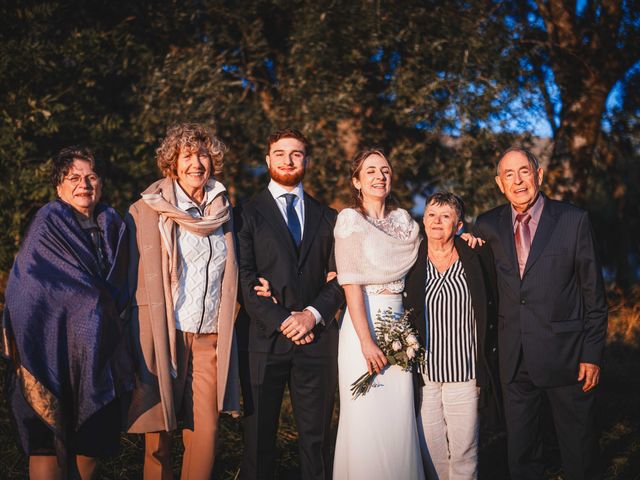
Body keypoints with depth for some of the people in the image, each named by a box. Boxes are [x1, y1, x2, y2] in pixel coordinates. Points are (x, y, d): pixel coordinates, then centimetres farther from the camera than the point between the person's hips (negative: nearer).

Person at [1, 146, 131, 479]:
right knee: (49, 441, -3)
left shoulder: (112, 225, 11)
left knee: (91, 438, 10)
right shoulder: (48, 223, -4)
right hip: (54, 346, -5)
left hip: (99, 350, 5)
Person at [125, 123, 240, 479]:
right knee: (159, 432, 3)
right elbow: (134, 277, 2)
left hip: (210, 338, 3)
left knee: (207, 433, 0)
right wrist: (139, 341, -2)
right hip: (163, 334, -3)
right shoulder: (148, 211, 1)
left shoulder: (222, 210, 13)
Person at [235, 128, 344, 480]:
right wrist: (282, 321, -13)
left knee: (316, 437, 6)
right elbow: (245, 279, -4)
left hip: (317, 339, 3)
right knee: (259, 437, 5)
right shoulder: (248, 213, 4)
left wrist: (313, 314, -8)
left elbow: (338, 278, 8)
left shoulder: (327, 217, 15)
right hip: (264, 339, -2)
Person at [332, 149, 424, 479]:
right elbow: (351, 283, -11)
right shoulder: (350, 219, -4)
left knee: (399, 417, 5)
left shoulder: (402, 219, 12)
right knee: (366, 418, -1)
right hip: (363, 323, -5)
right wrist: (366, 340, -18)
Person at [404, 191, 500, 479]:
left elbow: (491, 314, 5)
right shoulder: (410, 260, 4)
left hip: (464, 371, -1)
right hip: (422, 371, 1)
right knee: (430, 448, 7)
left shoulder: (477, 258, 1)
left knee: (464, 448, 4)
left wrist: (487, 367, 2)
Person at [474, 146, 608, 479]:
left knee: (579, 452, 10)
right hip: (515, 360, 3)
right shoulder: (488, 226, 3)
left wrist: (592, 354, -6)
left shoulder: (574, 220, -5)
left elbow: (594, 294, -4)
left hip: (565, 354, -2)